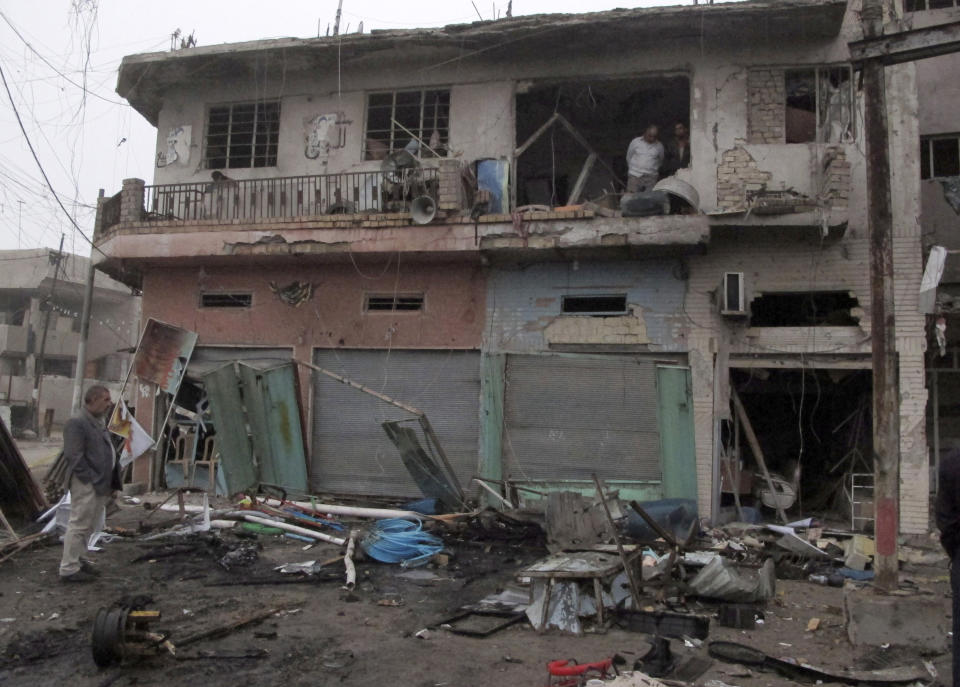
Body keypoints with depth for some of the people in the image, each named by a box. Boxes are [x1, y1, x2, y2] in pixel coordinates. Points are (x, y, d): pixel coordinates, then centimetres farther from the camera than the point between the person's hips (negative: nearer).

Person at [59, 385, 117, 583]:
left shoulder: (98, 423, 17)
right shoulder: (77, 423, -14)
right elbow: (74, 456, -19)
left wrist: (109, 481, 13)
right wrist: (92, 480, -19)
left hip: (101, 485, 10)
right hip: (86, 485, -10)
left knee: (88, 526, 17)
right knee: (79, 525, -4)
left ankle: (78, 560, 28)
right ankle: (69, 569, 2)